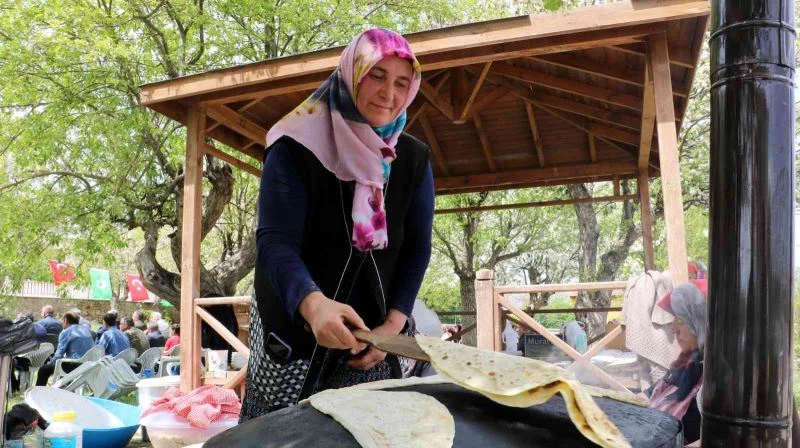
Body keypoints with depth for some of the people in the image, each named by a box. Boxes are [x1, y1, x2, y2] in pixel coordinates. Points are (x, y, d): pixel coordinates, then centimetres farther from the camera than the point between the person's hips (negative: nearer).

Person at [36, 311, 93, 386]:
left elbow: (59, 354, -8)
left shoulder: (66, 332, -5)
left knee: (43, 369, 5)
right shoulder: (86, 330, 14)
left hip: (75, 366, -8)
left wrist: (50, 363, 11)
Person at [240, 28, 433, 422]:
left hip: (372, 333, 3)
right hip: (294, 330, -2)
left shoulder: (413, 159, -2)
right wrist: (312, 303, -43)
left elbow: (416, 248, -1)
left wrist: (394, 324, -13)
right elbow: (276, 241, -24)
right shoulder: (296, 147, -14)